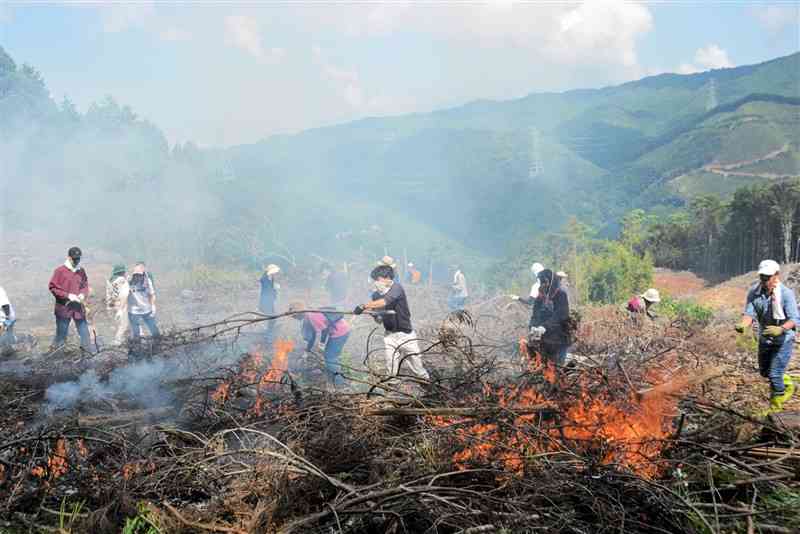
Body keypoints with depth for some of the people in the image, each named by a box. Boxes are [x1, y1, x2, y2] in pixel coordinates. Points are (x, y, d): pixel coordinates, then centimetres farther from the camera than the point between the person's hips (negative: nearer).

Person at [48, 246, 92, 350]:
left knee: (83, 329, 11)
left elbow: (85, 285, 14)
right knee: (61, 331, 6)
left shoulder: (81, 271, 3)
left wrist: (83, 294, -8)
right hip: (63, 307, -4)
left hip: (78, 306, 4)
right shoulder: (60, 271, -10)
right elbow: (53, 287, -10)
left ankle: (88, 349, 22)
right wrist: (68, 295, -17)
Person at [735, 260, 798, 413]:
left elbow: (794, 318, -26)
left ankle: (775, 407, 15)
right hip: (764, 339, 5)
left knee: (774, 373, -7)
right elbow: (749, 313, -15)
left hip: (783, 340, -5)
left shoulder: (786, 294, -23)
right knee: (765, 372, 20)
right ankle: (787, 384, 50)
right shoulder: (754, 292, -11)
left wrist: (780, 329, -46)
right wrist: (742, 325, -38)